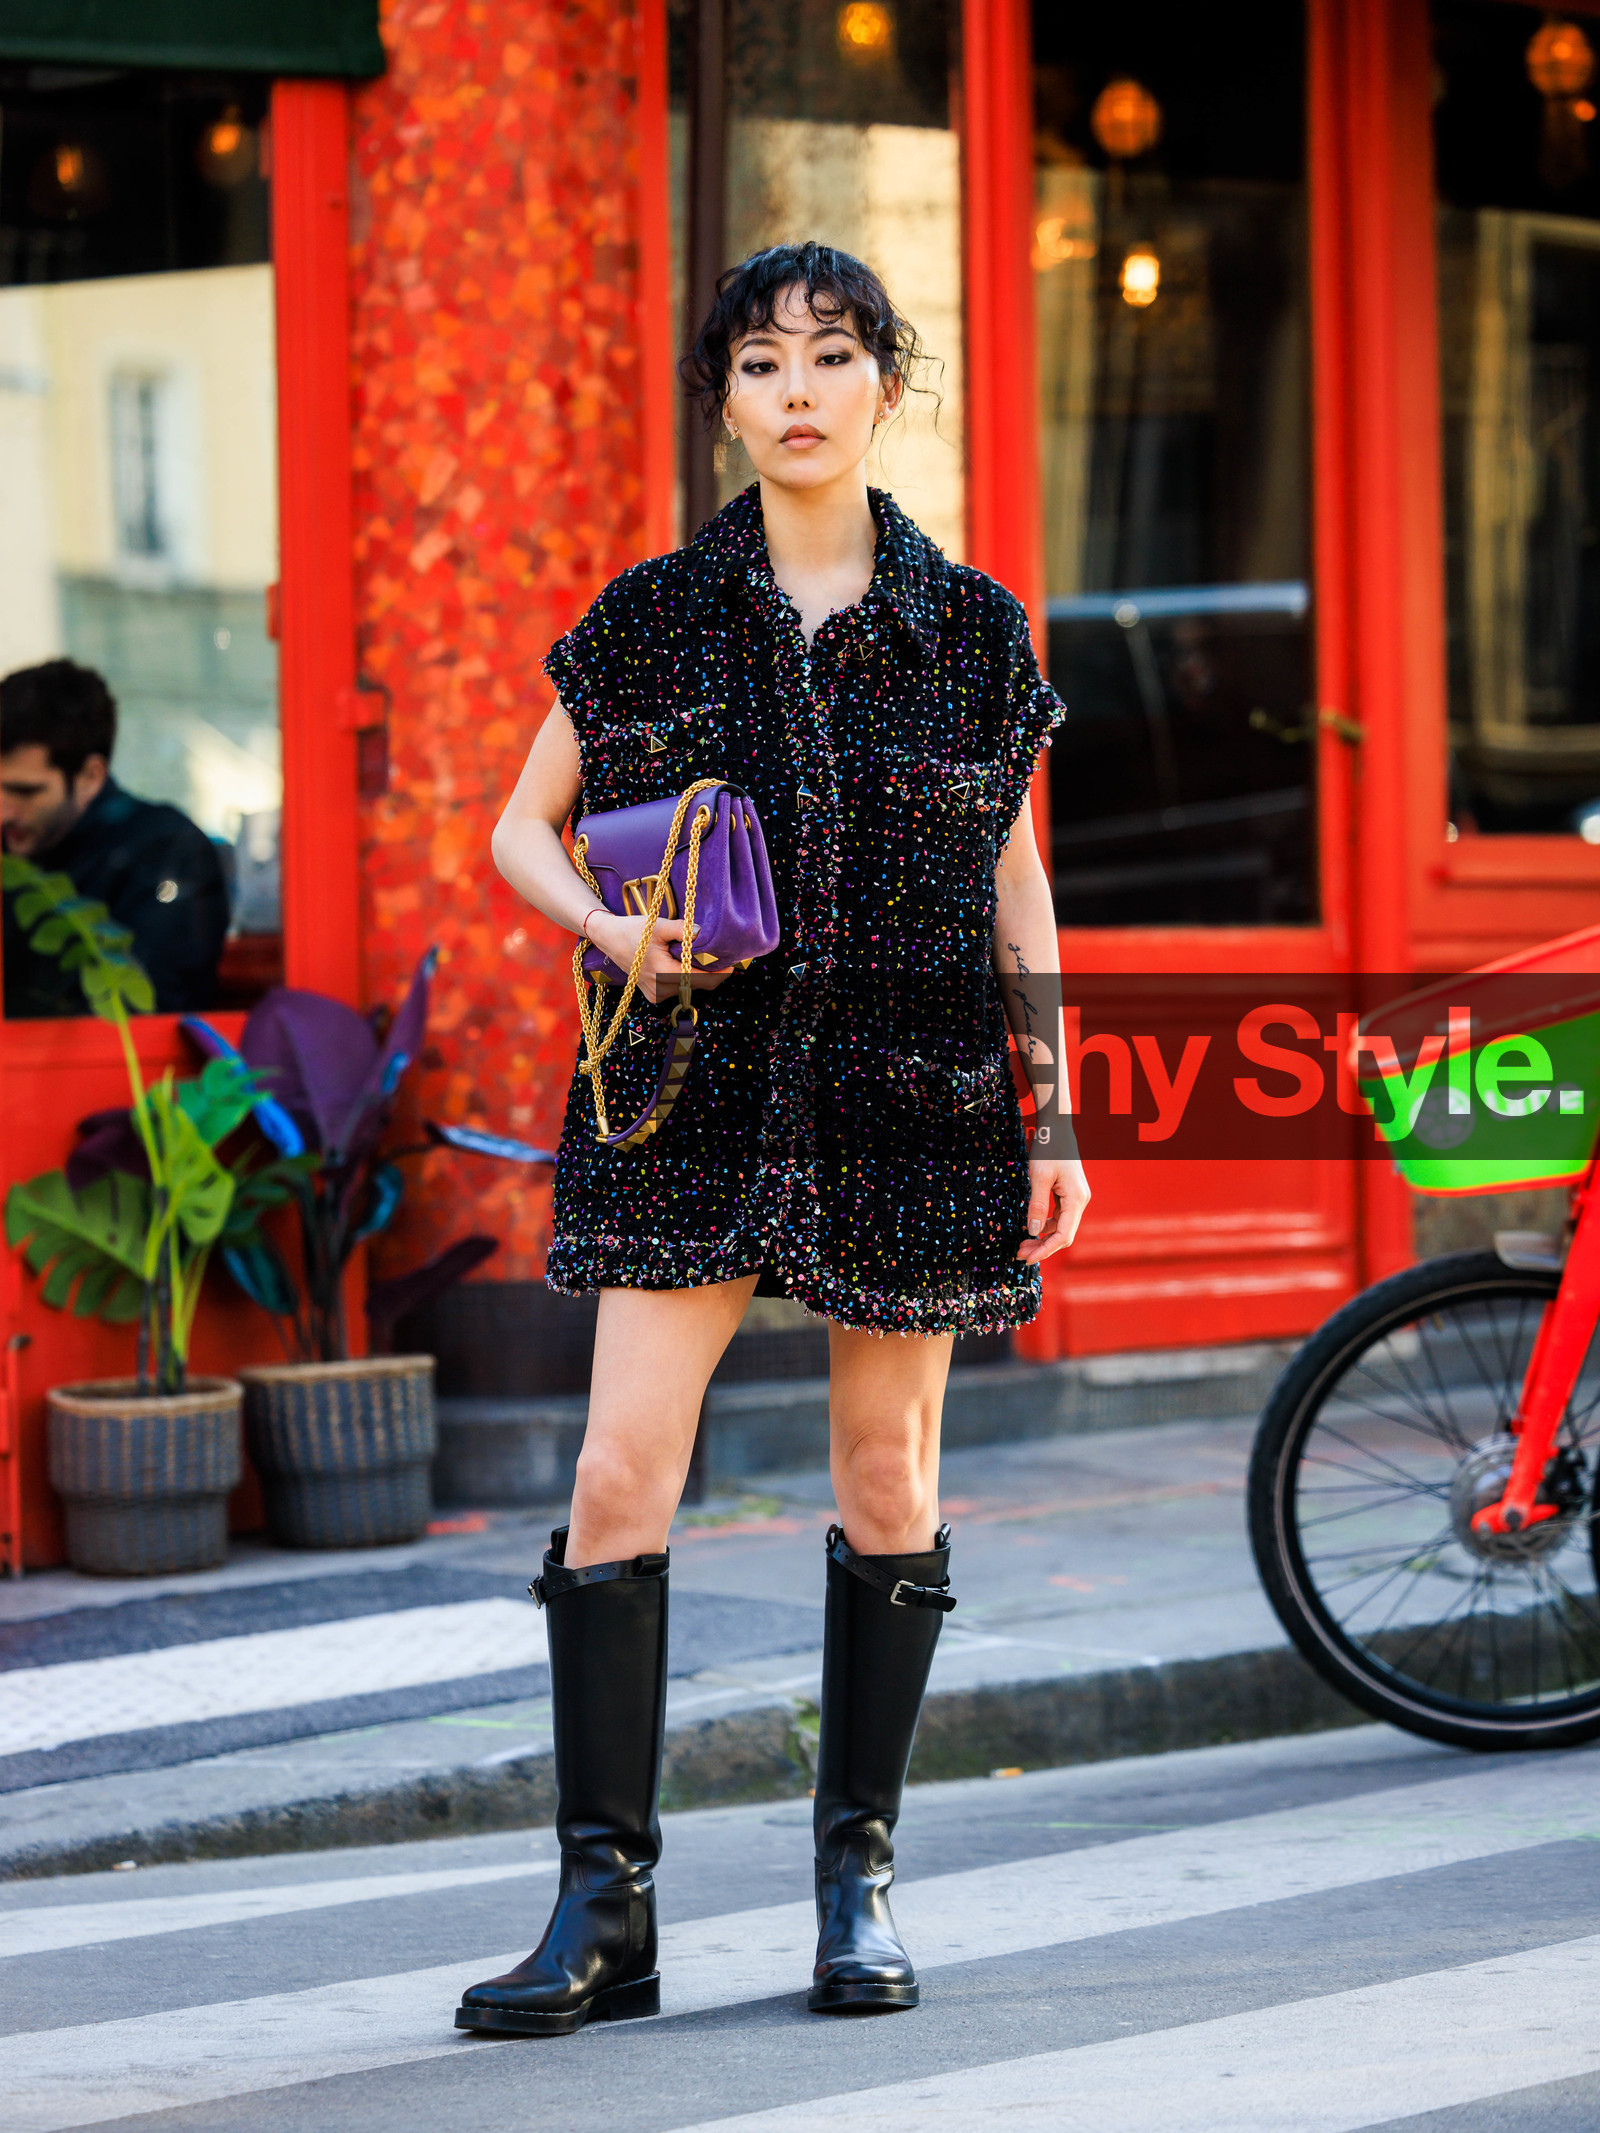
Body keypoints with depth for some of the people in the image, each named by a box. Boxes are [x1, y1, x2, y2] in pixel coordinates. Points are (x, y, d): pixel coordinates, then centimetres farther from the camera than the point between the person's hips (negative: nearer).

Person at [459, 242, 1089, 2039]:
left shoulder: (972, 628, 4)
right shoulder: (654, 616, 3)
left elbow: (1016, 883, 10)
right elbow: (520, 829, 11)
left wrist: (1054, 1125, 7)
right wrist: (614, 929, -10)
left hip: (911, 1095, 0)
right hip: (696, 1092, 0)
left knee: (887, 1479, 6)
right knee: (621, 1472, -9)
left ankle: (857, 1872, 19)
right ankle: (604, 1903, -4)